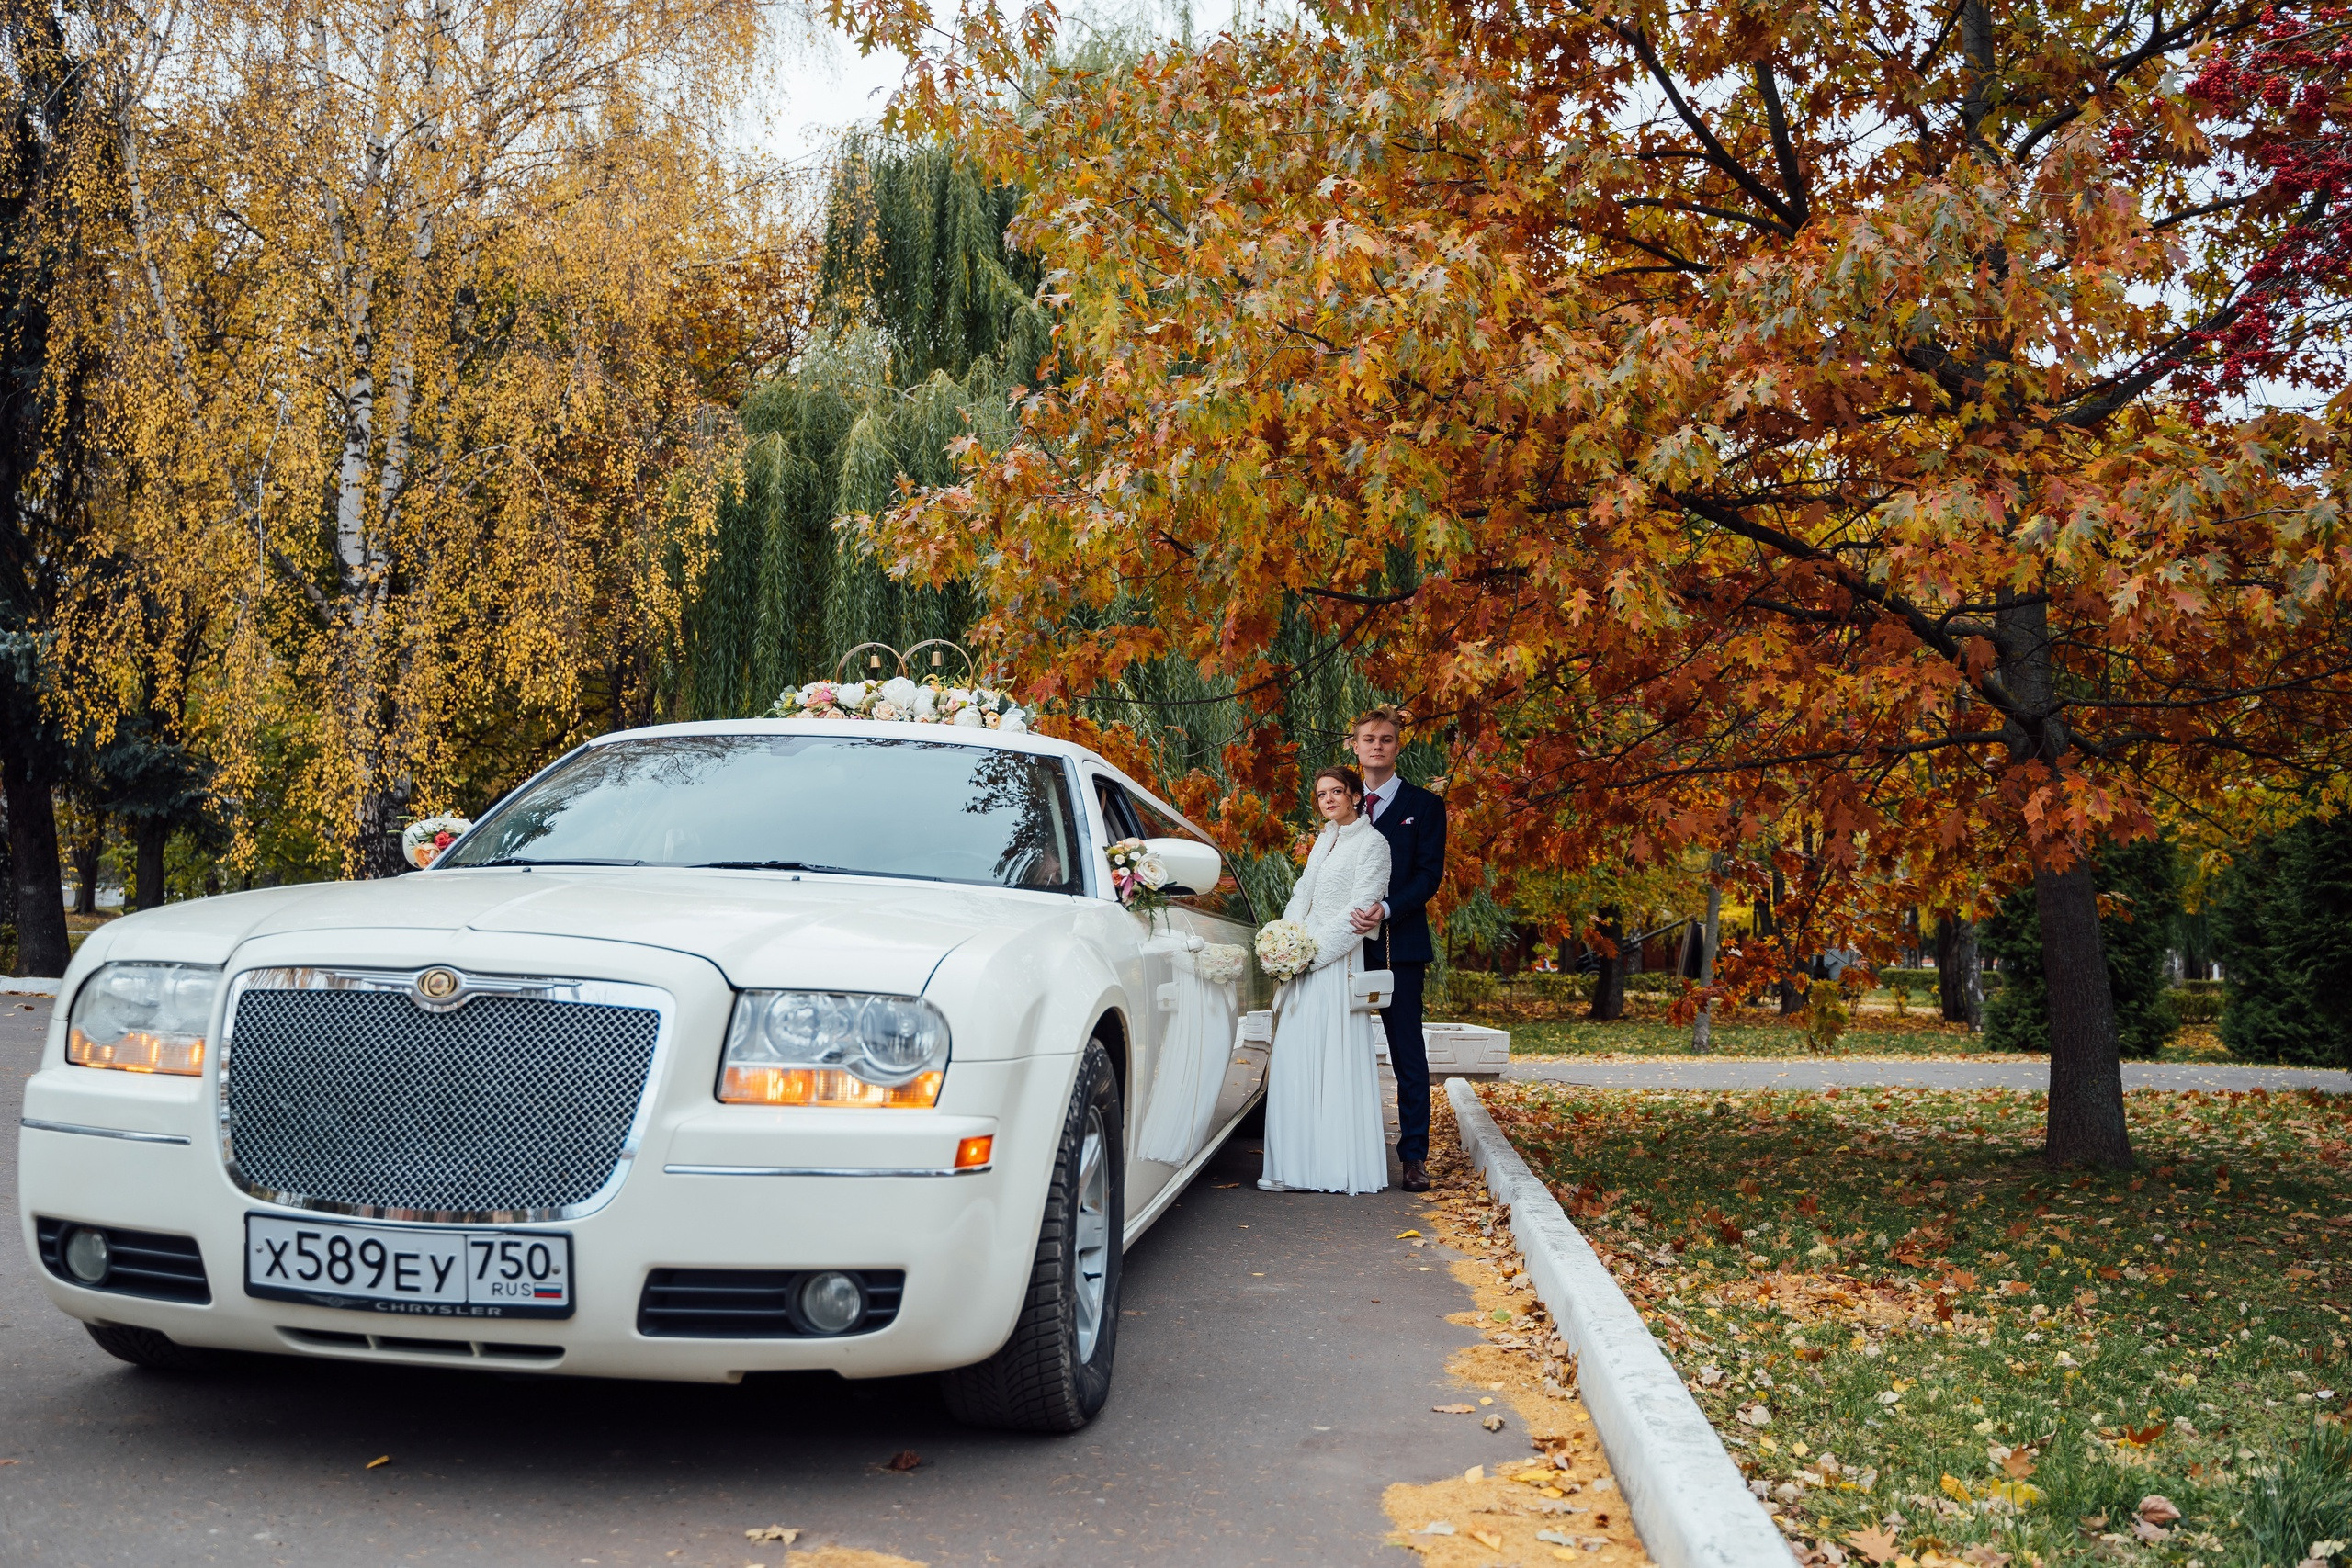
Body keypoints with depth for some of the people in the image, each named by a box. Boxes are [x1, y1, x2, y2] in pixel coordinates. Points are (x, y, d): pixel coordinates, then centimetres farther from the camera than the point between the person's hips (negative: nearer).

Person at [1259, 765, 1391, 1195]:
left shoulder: (1371, 843, -5)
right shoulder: (1325, 839, 18)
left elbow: (1358, 911, -12)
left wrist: (1313, 950, -15)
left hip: (1337, 963, -8)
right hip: (1305, 959, 8)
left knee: (1334, 1061, -8)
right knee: (1295, 1060, 4)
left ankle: (1339, 1166, -3)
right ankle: (1299, 1166, 7)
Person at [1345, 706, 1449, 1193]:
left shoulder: (1423, 805, 5)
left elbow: (1429, 875, -3)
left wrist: (1386, 910, -17)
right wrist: (1344, 916, -6)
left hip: (1399, 944, -3)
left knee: (1408, 1053, -2)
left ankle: (1413, 1157, 1)